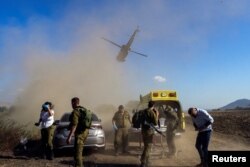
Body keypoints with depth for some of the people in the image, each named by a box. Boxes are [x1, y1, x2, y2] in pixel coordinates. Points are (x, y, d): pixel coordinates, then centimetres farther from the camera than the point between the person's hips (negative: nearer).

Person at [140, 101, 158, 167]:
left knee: (146, 146, 20)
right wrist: (157, 115, -2)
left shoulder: (144, 111, 9)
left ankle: (146, 161, 29)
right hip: (149, 131, -8)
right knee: (148, 146, -3)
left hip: (143, 130, 8)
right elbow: (155, 123, -14)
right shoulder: (152, 112, -14)